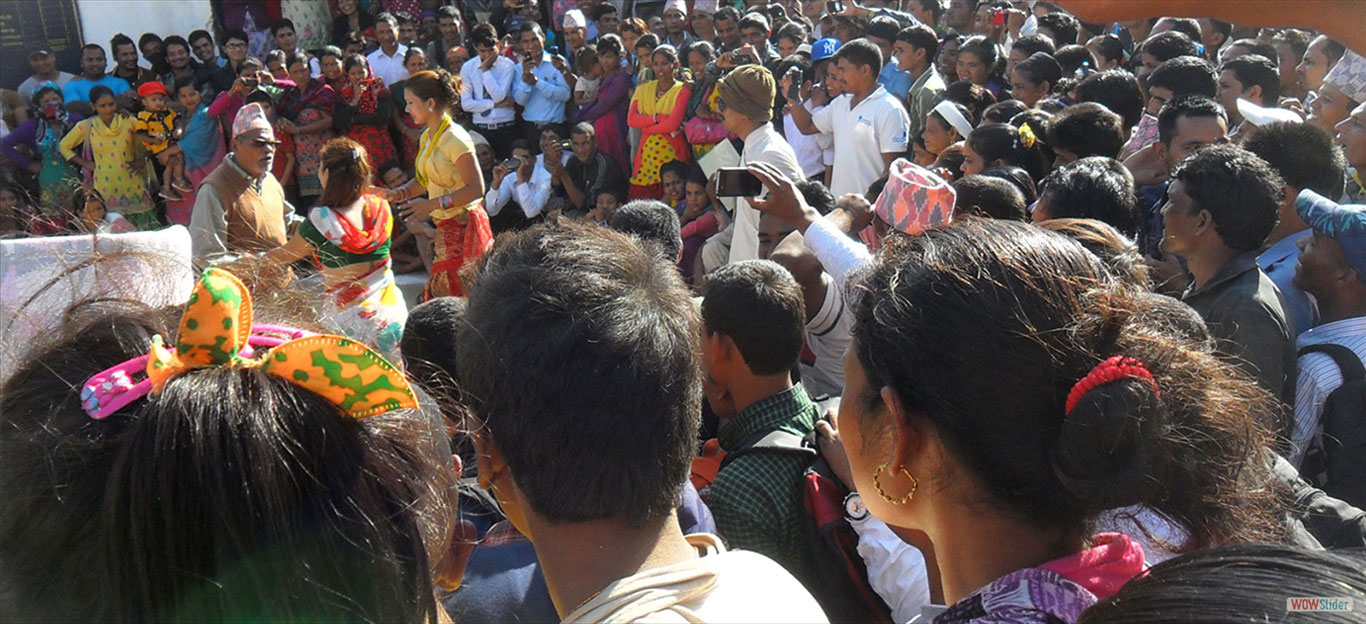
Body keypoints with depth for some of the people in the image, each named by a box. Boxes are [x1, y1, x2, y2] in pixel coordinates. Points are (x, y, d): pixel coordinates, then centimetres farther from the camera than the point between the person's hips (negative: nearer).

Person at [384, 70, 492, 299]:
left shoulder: (454, 138, -15)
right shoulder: (427, 136, 13)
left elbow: (476, 189, -20)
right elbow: (423, 181, 21)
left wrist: (433, 205, -25)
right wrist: (398, 193, 2)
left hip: (463, 226, -9)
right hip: (446, 228, 9)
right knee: (436, 296, 8)